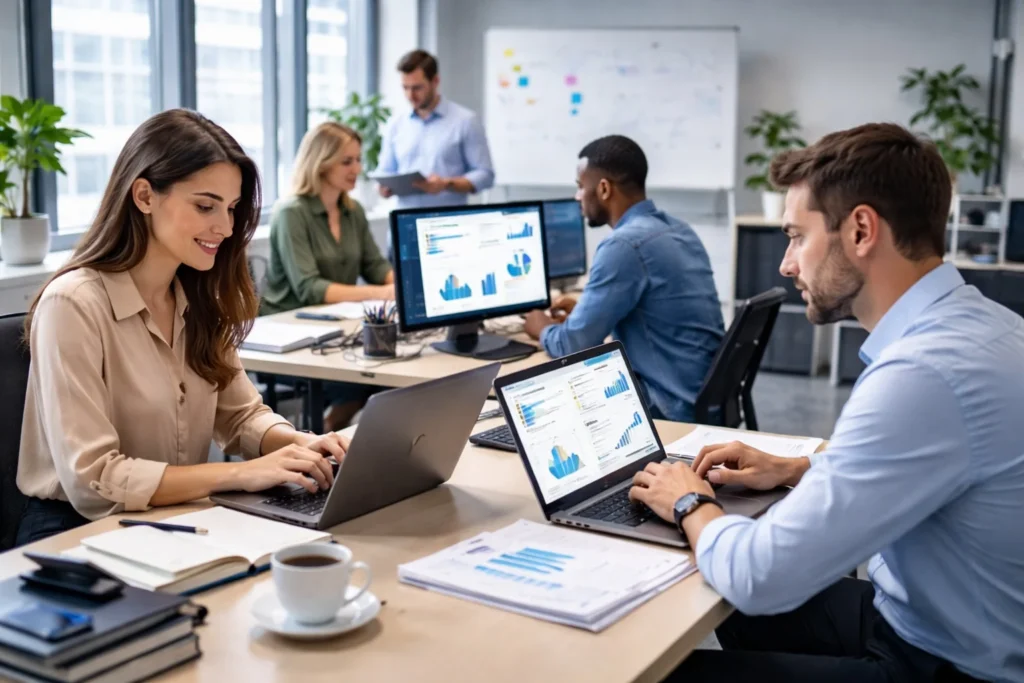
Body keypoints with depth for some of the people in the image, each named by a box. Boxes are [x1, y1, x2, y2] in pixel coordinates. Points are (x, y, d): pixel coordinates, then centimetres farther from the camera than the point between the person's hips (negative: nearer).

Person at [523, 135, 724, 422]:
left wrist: (543, 329, 6)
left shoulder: (625, 245, -19)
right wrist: (585, 310, 22)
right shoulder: (678, 230, 8)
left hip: (671, 407, -8)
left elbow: (572, 346, -15)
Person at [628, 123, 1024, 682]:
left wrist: (690, 503, -8)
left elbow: (759, 577, -29)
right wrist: (796, 471, 8)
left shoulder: (926, 373, -31)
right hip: (935, 621, 9)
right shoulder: (967, 322, 1)